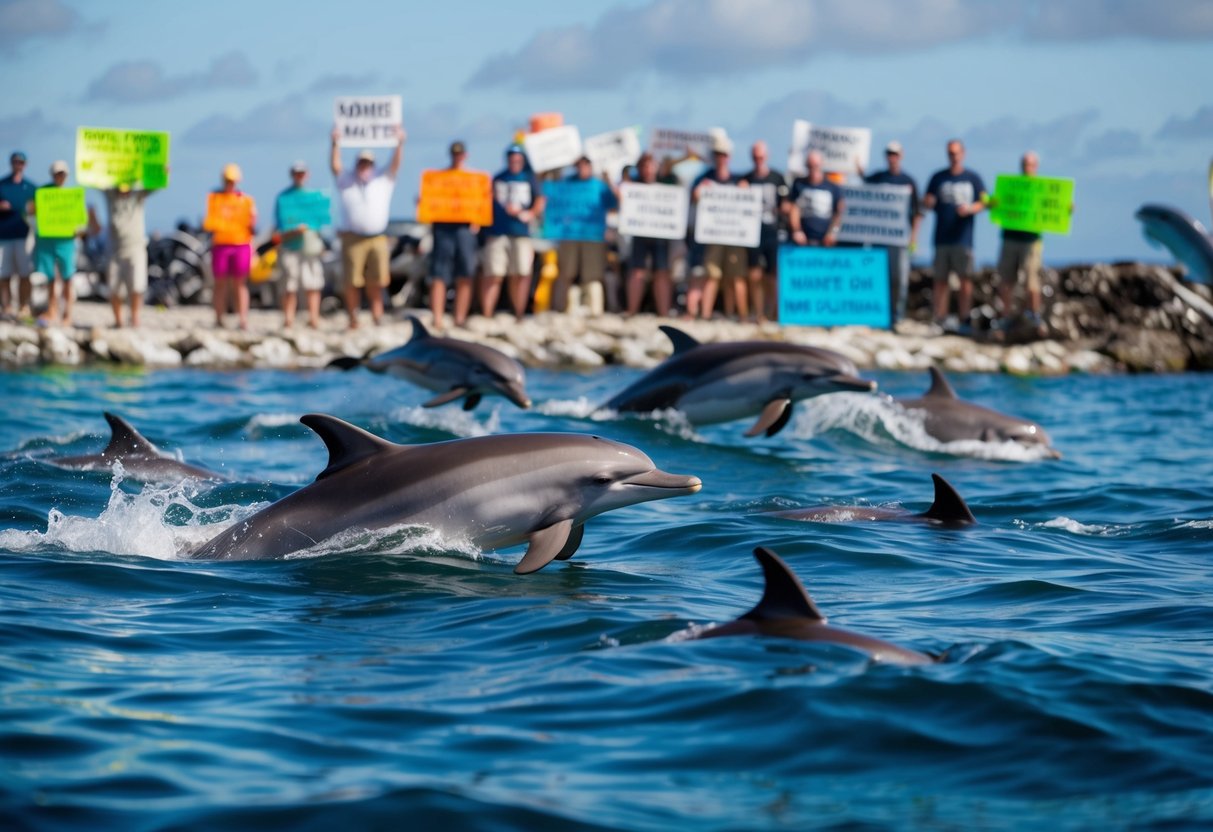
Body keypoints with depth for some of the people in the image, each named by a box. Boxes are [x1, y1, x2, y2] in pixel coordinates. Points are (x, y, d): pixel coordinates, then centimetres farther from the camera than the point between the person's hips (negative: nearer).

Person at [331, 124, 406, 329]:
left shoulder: (383, 179, 12)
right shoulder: (346, 181, 10)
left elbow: (395, 164, 0)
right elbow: (335, 166, -3)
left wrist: (400, 144, -16)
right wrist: (335, 144, -18)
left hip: (377, 238, 1)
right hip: (352, 238, -1)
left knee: (376, 282, 1)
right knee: (352, 282, -3)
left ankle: (377, 317, 4)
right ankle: (353, 319, 3)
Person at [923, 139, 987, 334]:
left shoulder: (973, 178, 9)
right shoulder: (938, 178, 12)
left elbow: (984, 202, 6)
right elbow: (927, 204, 11)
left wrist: (970, 208, -13)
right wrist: (928, 203, -12)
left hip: (963, 237, -2)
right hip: (941, 237, 2)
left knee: (965, 279, -7)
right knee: (941, 280, 1)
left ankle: (964, 321, -6)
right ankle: (940, 319, 4)